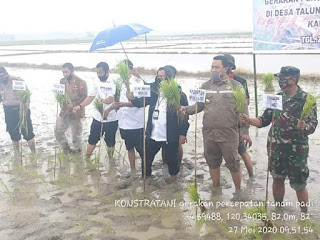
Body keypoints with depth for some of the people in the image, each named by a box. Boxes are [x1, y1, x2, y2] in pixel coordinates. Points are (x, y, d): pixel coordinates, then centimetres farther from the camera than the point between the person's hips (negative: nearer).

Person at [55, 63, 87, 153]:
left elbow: (84, 97, -14)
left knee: (76, 133, 6)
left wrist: (73, 105, -21)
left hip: (75, 112, -6)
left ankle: (77, 149, 27)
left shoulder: (80, 82, -12)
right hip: (64, 112, 6)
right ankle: (66, 148, 27)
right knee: (58, 130, 9)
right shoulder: (62, 81, 8)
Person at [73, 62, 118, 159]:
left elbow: (112, 99, -24)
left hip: (111, 119, -4)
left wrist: (103, 100, -44)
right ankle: (87, 158, 29)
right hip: (97, 117, 4)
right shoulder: (97, 83, 5)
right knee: (92, 140, 14)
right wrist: (80, 106, 0)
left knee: (110, 142, 10)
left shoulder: (113, 83, -12)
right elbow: (91, 97, 12)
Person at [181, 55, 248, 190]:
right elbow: (199, 106, 10)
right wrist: (186, 109, -9)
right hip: (209, 133, 4)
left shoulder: (235, 86, -2)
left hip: (229, 134, -4)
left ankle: (238, 191, 23)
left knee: (233, 163, 3)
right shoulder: (205, 86, 9)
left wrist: (245, 132, -5)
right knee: (213, 162, 15)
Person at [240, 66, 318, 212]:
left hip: (296, 150, -4)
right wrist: (249, 120, -11)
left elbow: (312, 125, -16)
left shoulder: (306, 99, -10)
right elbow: (265, 119, 6)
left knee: (299, 185, 5)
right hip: (276, 148, 5)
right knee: (277, 179, 16)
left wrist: (304, 127, -39)